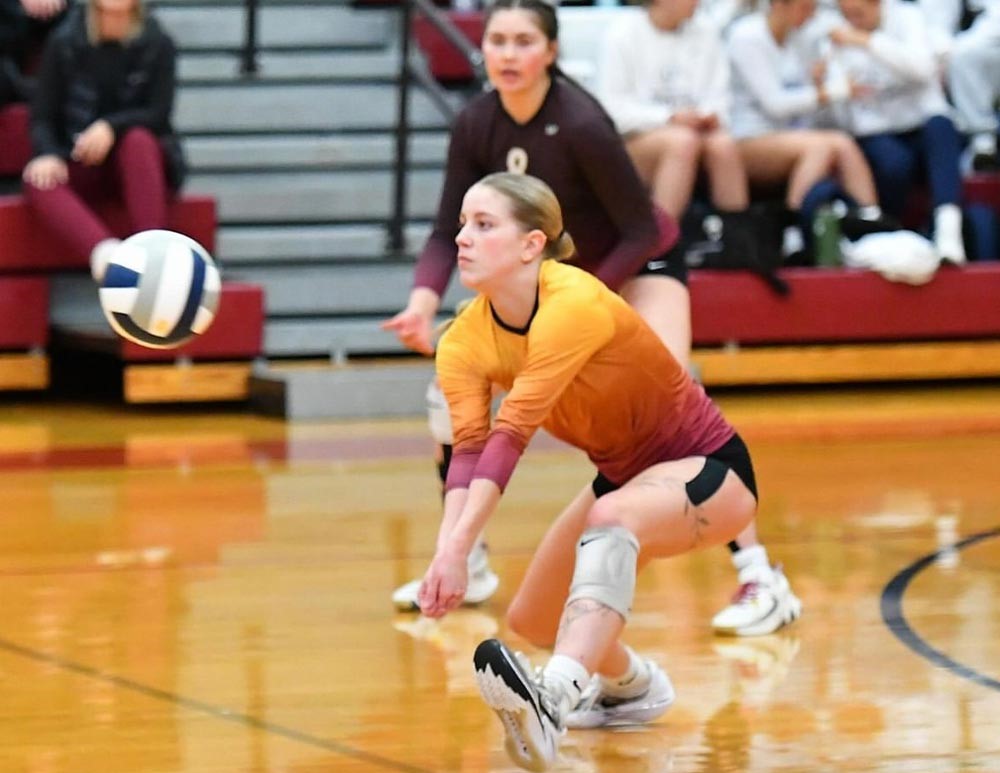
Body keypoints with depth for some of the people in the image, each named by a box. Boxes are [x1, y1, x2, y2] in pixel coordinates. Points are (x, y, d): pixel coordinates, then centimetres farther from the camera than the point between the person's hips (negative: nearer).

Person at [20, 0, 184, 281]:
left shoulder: (157, 45, -1)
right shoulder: (63, 42, 2)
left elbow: (158, 113, -9)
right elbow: (43, 116, -1)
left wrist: (111, 127, -28)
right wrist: (48, 154, -23)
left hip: (139, 163, -1)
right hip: (80, 166, 1)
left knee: (139, 141, -35)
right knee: (38, 181, -31)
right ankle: (105, 252, -59)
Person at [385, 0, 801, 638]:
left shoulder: (581, 125, -30)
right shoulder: (477, 126, -13)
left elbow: (640, 232, -25)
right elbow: (450, 231, -10)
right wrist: (425, 301, -28)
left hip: (639, 266, -7)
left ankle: (761, 580, -25)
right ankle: (469, 568, 16)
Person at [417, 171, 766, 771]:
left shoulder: (573, 304, -30)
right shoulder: (465, 342, -11)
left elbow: (511, 434, -37)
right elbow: (468, 450, -24)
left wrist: (457, 547, -43)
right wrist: (448, 547, -42)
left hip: (708, 469, -8)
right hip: (623, 476, 8)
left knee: (611, 519, -38)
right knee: (532, 621, 10)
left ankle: (555, 697, -57)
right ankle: (633, 684, 43)